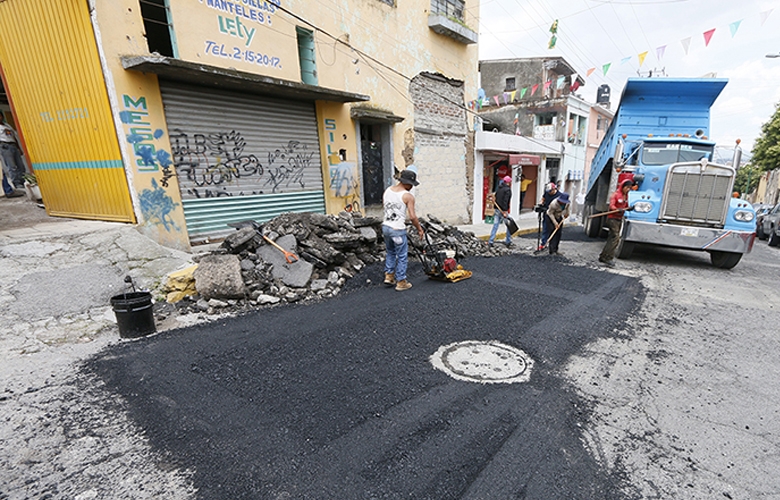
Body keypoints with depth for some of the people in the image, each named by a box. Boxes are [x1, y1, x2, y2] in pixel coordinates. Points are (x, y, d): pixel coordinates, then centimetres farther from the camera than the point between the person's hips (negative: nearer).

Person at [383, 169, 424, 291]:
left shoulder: (387, 191, 6)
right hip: (398, 230, -7)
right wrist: (420, 229, -3)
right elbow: (412, 217, -17)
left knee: (390, 252, 26)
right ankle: (401, 282, 15)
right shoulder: (408, 196, -14)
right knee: (402, 257, 7)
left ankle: (389, 276, 27)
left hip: (385, 226, 7)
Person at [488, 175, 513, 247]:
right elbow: (505, 201, -18)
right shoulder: (508, 190, -11)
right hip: (503, 210, -7)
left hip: (497, 209, 7)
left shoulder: (499, 188, 11)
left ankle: (490, 241, 3)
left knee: (495, 225, 7)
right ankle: (508, 242, 13)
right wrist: (505, 212, -19)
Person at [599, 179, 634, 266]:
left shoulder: (626, 195, 14)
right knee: (615, 237, -16)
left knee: (612, 238, 9)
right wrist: (618, 209, -36)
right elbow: (611, 206, -17)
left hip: (619, 219, 9)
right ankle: (607, 257, -14)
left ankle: (603, 257, 15)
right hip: (612, 218, -8)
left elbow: (626, 206, 18)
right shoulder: (615, 194, -10)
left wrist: (630, 208, -4)